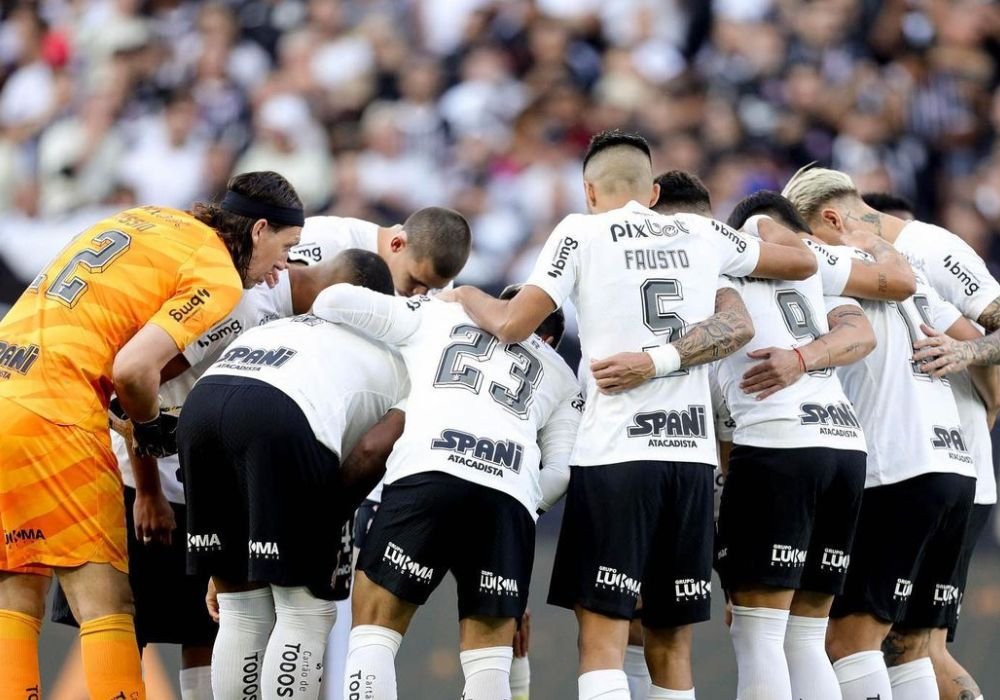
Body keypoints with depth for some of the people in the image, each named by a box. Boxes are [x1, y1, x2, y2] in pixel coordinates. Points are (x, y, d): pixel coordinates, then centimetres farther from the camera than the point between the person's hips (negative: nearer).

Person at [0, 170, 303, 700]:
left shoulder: (147, 220, 22)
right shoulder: (218, 277, -2)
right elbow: (133, 369, -15)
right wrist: (151, 429, 8)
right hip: (49, 417, -8)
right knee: (106, 603, -5)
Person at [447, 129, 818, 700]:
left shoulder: (582, 233, 3)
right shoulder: (703, 234, 14)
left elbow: (512, 325, -3)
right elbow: (803, 262, 26)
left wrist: (466, 297, 18)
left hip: (616, 454, -4)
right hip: (693, 455, 4)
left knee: (602, 639, -6)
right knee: (672, 648, 10)